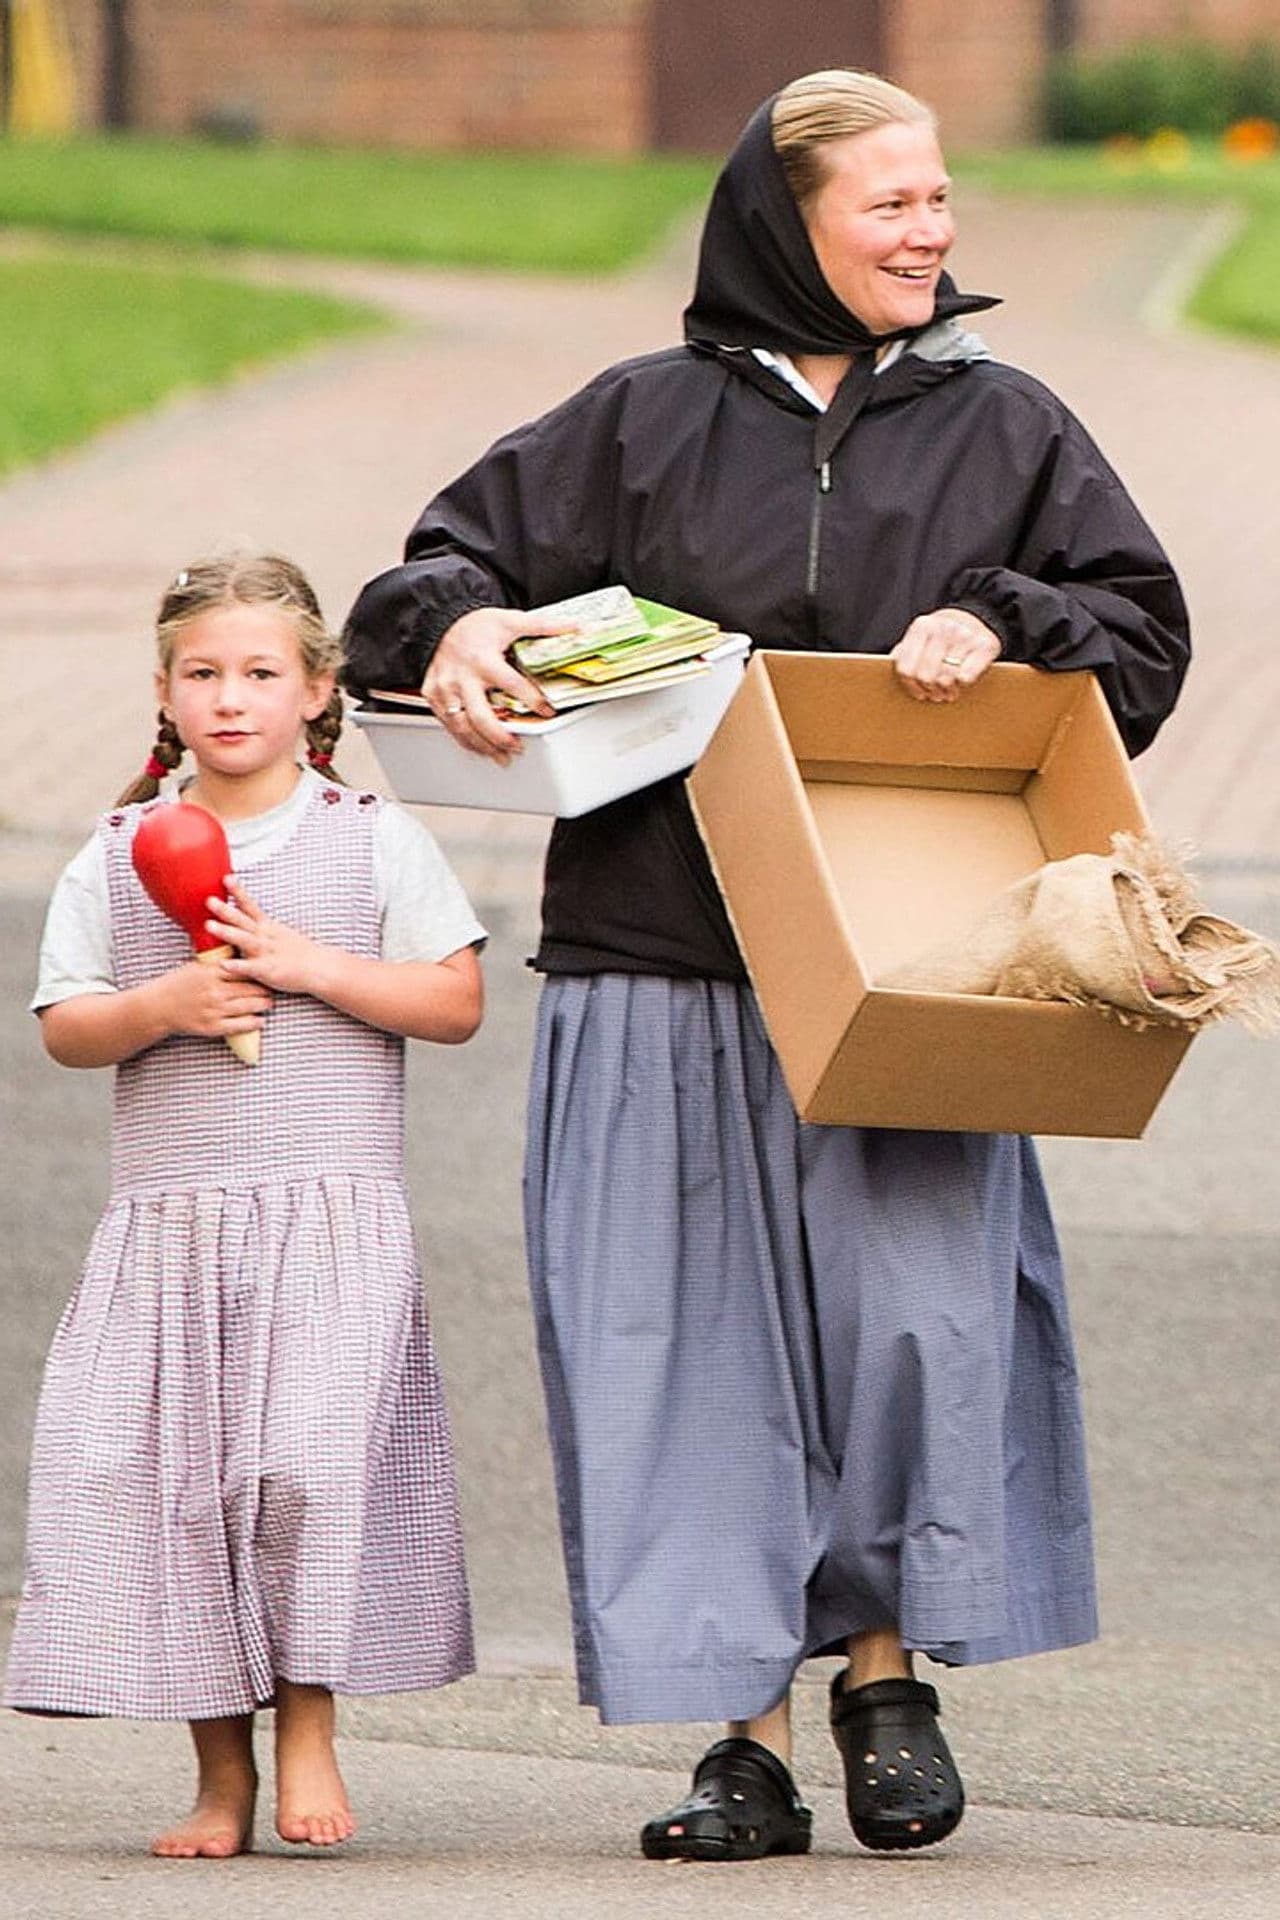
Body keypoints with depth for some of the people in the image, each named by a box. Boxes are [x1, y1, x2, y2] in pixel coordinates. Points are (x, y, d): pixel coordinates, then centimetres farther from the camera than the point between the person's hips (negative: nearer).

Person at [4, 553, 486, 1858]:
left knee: (311, 1456, -17)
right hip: (166, 1215, 2)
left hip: (331, 1219, -2)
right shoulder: (120, 853, 10)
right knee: (174, 1479, -2)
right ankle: (219, 1771, 7)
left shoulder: (373, 841, 5)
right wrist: (163, 1005, -12)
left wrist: (311, 966, -10)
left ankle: (307, 1724, 1)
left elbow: (456, 1002, 0)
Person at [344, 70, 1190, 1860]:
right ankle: (748, 1736, 5)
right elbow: (458, 556, 11)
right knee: (693, 1342, -2)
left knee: (918, 1305, -10)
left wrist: (996, 621, -8)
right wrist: (457, 625, -11)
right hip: (665, 967, 0)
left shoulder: (1003, 428, 11)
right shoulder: (646, 421, 8)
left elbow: (1144, 629, 10)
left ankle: (884, 1665, 13)